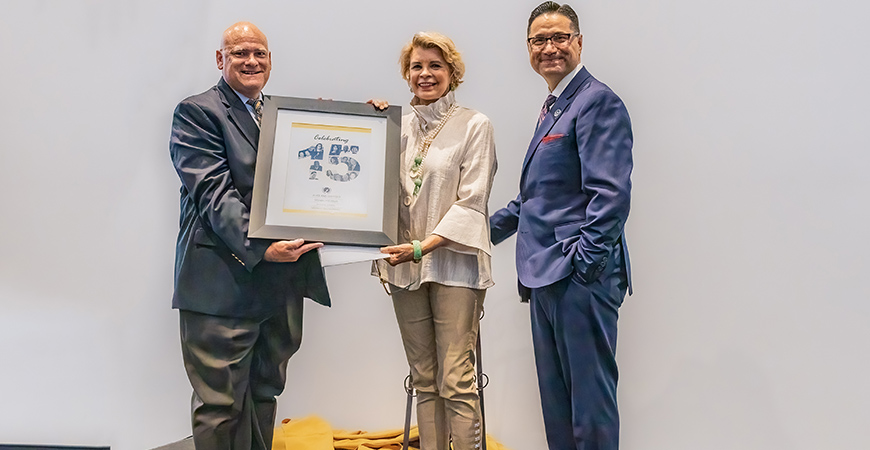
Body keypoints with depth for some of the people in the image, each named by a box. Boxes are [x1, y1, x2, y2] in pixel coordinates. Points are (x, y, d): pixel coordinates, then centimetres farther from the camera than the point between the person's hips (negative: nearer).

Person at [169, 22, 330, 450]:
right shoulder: (196, 112, -3)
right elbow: (212, 191, -14)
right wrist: (259, 247, -27)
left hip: (281, 282, 7)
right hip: (223, 283, -6)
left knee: (264, 395, 16)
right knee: (220, 405, 2)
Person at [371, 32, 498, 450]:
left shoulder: (474, 125, -1)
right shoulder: (397, 125, 11)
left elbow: (471, 202, -8)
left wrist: (422, 246, -17)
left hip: (454, 264, -4)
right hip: (405, 265, 5)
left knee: (456, 382, -6)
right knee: (424, 381, 12)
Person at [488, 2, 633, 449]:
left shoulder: (597, 101, -9)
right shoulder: (552, 108, 20)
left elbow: (611, 195, -18)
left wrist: (584, 265, -21)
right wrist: (482, 232, 25)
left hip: (580, 279, -9)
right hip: (546, 278, 10)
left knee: (590, 402, 0)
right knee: (555, 402, 16)